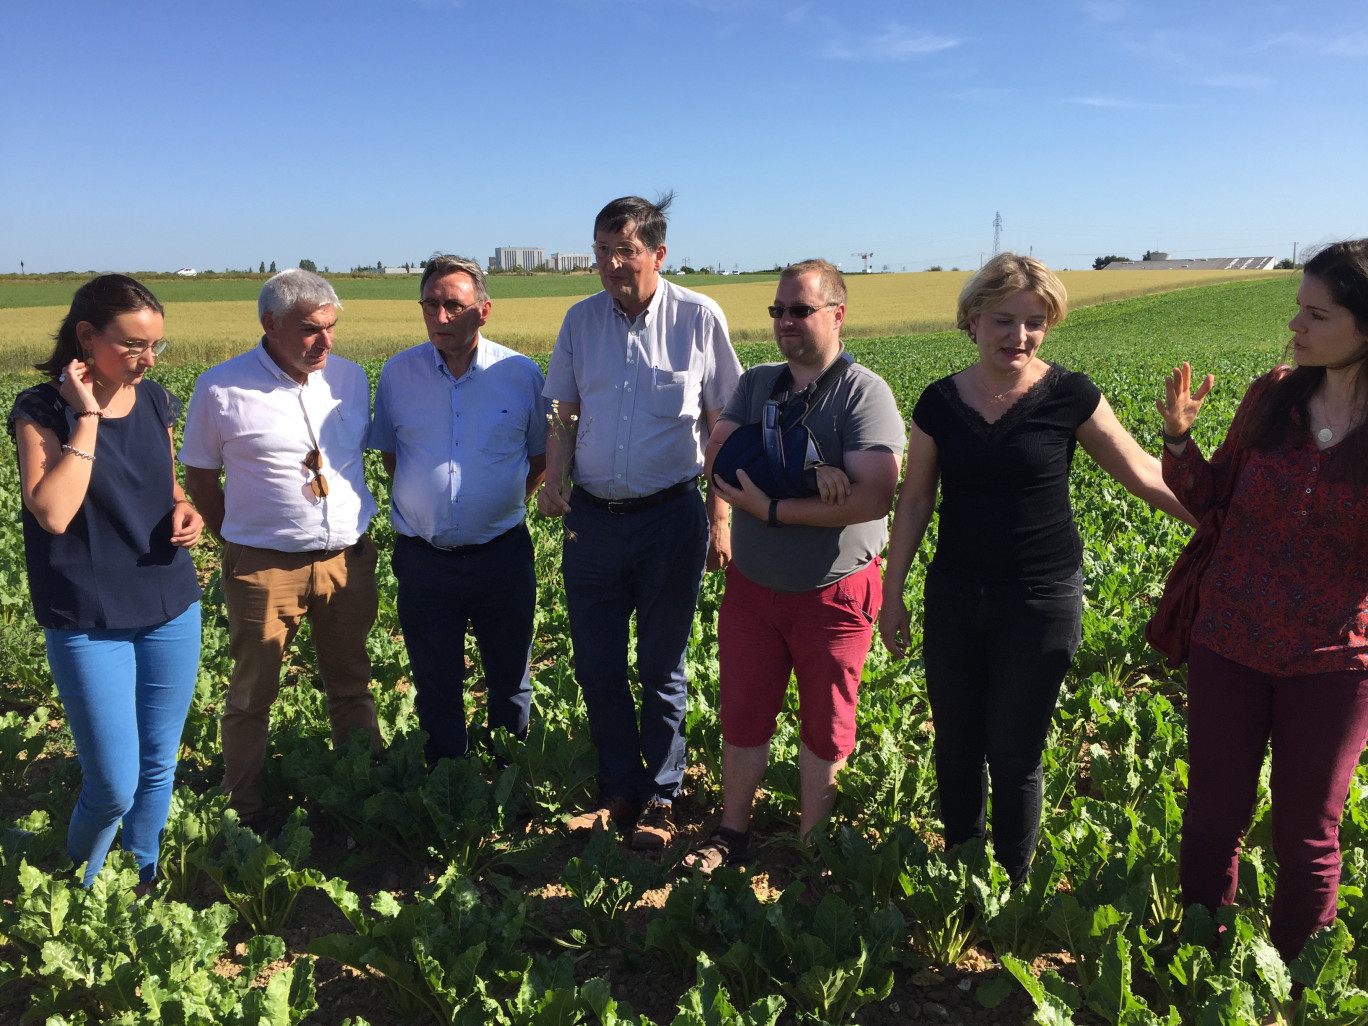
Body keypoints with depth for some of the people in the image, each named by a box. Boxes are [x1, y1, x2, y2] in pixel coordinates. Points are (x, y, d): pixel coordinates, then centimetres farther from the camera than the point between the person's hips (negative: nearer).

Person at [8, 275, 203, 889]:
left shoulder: (155, 402, 4)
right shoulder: (43, 411, -10)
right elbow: (52, 513, -23)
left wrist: (185, 510, -3)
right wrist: (87, 417, -21)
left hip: (171, 610, 5)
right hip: (89, 625, -4)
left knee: (159, 768, 15)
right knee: (113, 787, 0)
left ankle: (145, 884, 37)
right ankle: (79, 889, 32)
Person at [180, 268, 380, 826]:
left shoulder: (350, 377, 4)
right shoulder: (221, 388, -8)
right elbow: (200, 476, 3)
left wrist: (353, 530, 11)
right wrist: (239, 543, 3)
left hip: (347, 558, 4)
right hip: (265, 568, -3)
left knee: (352, 685, 16)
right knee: (252, 692, 11)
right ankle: (246, 810, 29)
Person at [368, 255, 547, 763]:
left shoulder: (521, 374, -5)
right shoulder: (397, 373, -1)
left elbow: (542, 456, 8)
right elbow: (388, 453, 13)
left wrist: (504, 505, 3)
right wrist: (427, 502, 8)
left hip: (502, 554, -1)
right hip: (423, 557, 1)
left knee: (510, 682, 15)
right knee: (436, 686, 14)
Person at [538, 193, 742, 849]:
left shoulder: (699, 318, -4)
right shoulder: (580, 320, 5)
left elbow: (721, 425, 0)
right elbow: (564, 416, 12)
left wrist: (721, 517, -2)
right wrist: (553, 479, -6)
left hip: (670, 517, -3)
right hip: (591, 517, 3)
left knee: (662, 667, 9)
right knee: (596, 666, 9)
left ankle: (661, 798, 27)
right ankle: (619, 790, 29)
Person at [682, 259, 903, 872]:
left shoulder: (865, 393, -14)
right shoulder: (756, 384, 4)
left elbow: (872, 497, -26)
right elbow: (717, 459, -10)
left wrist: (770, 505, -23)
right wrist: (808, 473, -24)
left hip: (835, 593, -4)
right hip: (752, 586, 4)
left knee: (824, 725, 14)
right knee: (742, 713, 15)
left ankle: (811, 844, 34)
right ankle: (732, 832, 35)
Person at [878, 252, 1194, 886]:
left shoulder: (1069, 397, -7)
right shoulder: (939, 402, 0)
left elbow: (1143, 475, 1)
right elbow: (914, 501, 6)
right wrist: (892, 592, 7)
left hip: (1040, 603, -3)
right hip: (954, 601, 3)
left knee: (1014, 757, 6)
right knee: (955, 749, 14)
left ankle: (1012, 889, 31)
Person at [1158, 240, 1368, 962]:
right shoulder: (1271, 396, -4)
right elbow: (1207, 501, 5)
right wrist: (1179, 436, -12)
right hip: (1231, 644, 2)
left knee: (1307, 836, 14)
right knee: (1212, 819, 14)